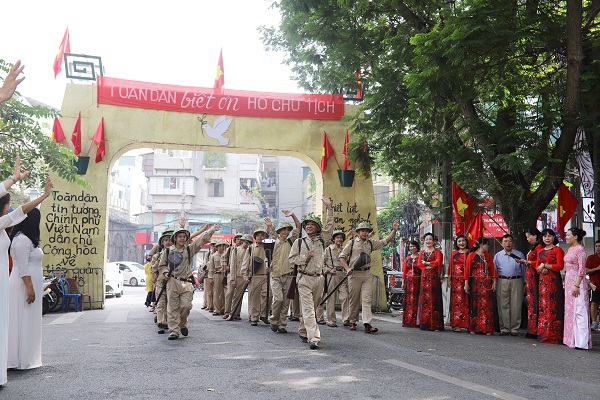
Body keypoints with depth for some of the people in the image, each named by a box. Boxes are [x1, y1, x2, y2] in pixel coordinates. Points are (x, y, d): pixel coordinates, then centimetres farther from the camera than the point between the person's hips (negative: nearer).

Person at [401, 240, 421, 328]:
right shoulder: (407, 258, 14)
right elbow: (404, 271, 14)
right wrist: (403, 282, 7)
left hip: (417, 280, -4)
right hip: (408, 280, 4)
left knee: (416, 300, -6)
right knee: (408, 300, 3)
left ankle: (415, 321, -3)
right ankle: (408, 321, 7)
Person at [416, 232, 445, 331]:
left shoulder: (437, 252, 5)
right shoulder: (422, 252, 18)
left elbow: (438, 262, -10)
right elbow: (418, 263, 7)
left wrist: (426, 263, -3)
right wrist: (427, 267, -8)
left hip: (434, 277, -4)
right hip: (424, 277, 4)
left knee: (434, 299, -7)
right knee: (424, 299, -1)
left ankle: (435, 324, -7)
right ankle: (424, 323, 2)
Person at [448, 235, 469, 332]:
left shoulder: (470, 253, 8)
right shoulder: (453, 253, 13)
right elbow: (450, 267, 11)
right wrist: (449, 280, 6)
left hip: (467, 280, -1)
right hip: (456, 280, 1)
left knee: (467, 302, -3)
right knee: (456, 301, -3)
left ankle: (467, 324, 2)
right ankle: (456, 324, -2)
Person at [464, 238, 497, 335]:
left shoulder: (488, 256, 13)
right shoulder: (471, 255, 0)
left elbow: (492, 269, 9)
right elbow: (467, 269, -4)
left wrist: (494, 282, 0)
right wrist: (466, 283, -9)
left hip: (487, 284, 3)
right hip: (475, 283, -3)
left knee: (487, 306, -1)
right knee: (475, 306, 1)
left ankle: (487, 328, 0)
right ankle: (474, 328, 5)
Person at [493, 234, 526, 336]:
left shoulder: (520, 255, 10)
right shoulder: (498, 255, 14)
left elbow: (524, 270, 11)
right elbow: (494, 271, 14)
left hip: (516, 282, -1)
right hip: (502, 282, 1)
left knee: (516, 307, -1)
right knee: (503, 306, 1)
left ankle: (515, 329, 5)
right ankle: (504, 328, 7)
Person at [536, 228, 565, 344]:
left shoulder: (557, 250, -2)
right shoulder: (541, 252, 18)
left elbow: (560, 266, -11)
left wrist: (544, 265, -9)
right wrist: (541, 269, -4)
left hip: (554, 281, -6)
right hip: (543, 281, 6)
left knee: (552, 307, -7)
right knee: (543, 306, 5)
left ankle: (553, 336, -5)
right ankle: (543, 334, 10)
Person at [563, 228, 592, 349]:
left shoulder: (580, 250, -12)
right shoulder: (570, 249, 15)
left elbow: (582, 269, -17)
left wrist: (576, 285, -21)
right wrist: (565, 282, 18)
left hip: (577, 281, -9)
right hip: (568, 281, 10)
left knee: (579, 310, -8)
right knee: (570, 310, 11)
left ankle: (582, 342, -7)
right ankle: (572, 339, 18)